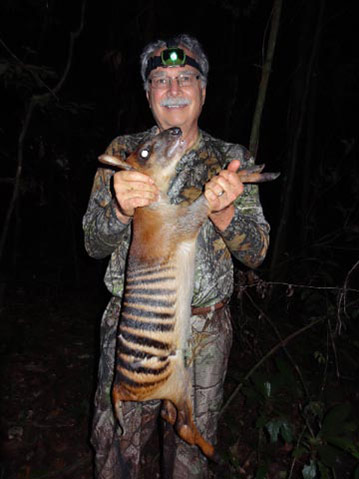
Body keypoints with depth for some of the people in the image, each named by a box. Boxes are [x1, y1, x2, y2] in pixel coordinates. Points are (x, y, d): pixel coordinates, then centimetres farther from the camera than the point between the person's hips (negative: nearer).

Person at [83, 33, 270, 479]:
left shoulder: (233, 160, -1)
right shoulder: (122, 153, -1)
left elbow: (255, 252, -5)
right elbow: (94, 245, -5)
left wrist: (223, 210, -26)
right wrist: (121, 208, -28)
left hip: (206, 330, 1)